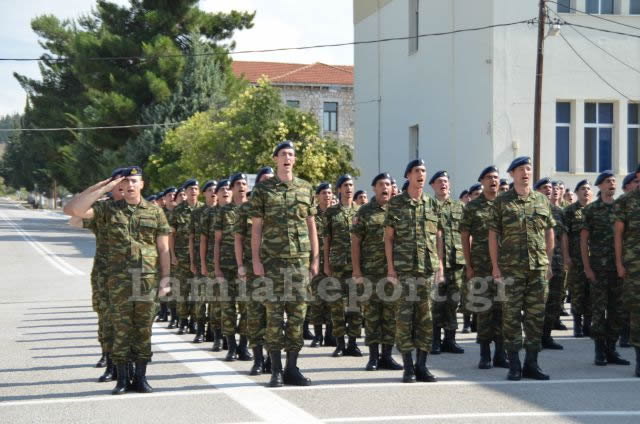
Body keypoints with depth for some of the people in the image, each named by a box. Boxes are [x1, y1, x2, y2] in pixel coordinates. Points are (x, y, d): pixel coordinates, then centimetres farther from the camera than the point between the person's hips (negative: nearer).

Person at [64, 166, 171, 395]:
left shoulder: (155, 212, 7)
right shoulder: (109, 209, 5)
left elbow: (163, 248, 8)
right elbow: (72, 209, -8)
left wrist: (165, 278, 1)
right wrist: (104, 188, -7)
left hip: (148, 278, 1)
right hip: (119, 279, 0)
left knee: (144, 328, 5)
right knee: (121, 328, 1)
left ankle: (141, 377, 12)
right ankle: (122, 378, 9)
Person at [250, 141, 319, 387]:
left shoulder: (305, 189, 10)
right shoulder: (263, 190, 3)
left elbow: (311, 226, 12)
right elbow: (256, 227, 2)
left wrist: (315, 258, 7)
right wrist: (256, 260, -5)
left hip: (300, 260, 2)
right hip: (272, 261, -2)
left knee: (297, 314, 3)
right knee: (274, 315, -2)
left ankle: (292, 368, 10)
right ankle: (276, 370, 4)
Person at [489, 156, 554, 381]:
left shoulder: (542, 200, 10)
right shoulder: (502, 202, 1)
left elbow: (550, 232, 14)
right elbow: (493, 234, 0)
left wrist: (549, 262, 8)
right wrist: (495, 265, -6)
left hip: (539, 267, 3)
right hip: (511, 267, -3)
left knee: (536, 314, 5)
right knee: (512, 314, -1)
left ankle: (531, 363, 14)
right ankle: (514, 364, 6)